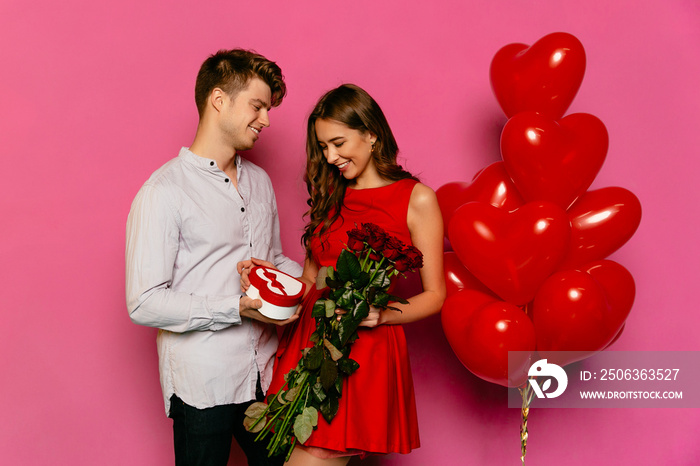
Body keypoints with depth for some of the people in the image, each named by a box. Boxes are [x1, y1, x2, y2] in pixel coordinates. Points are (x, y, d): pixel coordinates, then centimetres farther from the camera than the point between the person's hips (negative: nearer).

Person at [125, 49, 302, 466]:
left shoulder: (260, 181, 12)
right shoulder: (164, 192, -13)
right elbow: (145, 304, -17)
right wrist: (237, 309, -23)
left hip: (267, 376, 7)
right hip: (203, 384, -6)